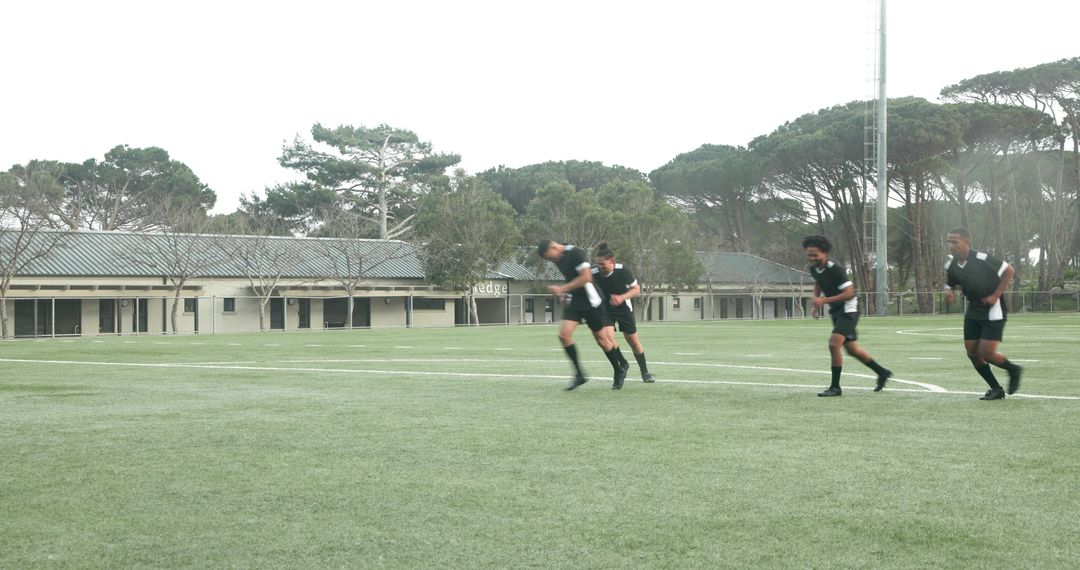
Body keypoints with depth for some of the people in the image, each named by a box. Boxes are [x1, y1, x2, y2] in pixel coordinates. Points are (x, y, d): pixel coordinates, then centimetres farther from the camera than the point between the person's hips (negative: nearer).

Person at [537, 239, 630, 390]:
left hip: (591, 302, -7)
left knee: (601, 338, 3)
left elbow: (586, 277, -27)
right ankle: (579, 375, -3)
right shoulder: (559, 259, 8)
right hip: (574, 302, 7)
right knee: (563, 334, -10)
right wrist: (565, 292, 12)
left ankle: (619, 371, 22)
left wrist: (563, 289, -27)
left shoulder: (575, 253, -18)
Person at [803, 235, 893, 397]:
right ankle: (882, 372, 33)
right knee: (851, 348, 15)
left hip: (848, 309, -9)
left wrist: (824, 301, -28)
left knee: (834, 344, -20)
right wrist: (816, 304, 10)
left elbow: (849, 293, -25)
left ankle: (835, 387, -11)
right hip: (836, 311, 9)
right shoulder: (813, 268, -1)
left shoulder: (835, 269, -24)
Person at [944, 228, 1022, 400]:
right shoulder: (950, 266, -4)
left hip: (993, 310, -6)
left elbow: (1009, 271, -13)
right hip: (973, 311, 6)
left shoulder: (982, 259, -21)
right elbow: (950, 286, 12)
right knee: (972, 352, 1)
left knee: (986, 353, -13)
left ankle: (1013, 370, 18)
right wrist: (949, 294, -13)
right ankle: (996, 389, 17)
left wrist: (996, 295, -16)